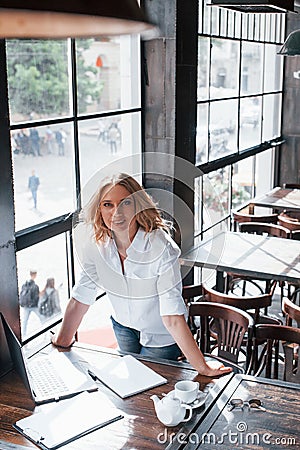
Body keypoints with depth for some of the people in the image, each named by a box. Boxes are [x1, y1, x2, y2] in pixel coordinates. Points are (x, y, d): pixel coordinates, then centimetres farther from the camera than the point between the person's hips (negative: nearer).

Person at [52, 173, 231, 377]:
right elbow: (81, 297, -9)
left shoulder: (160, 247, -35)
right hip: (124, 327, 5)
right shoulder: (96, 244, -19)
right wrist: (62, 341, -5)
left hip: (161, 335, -5)